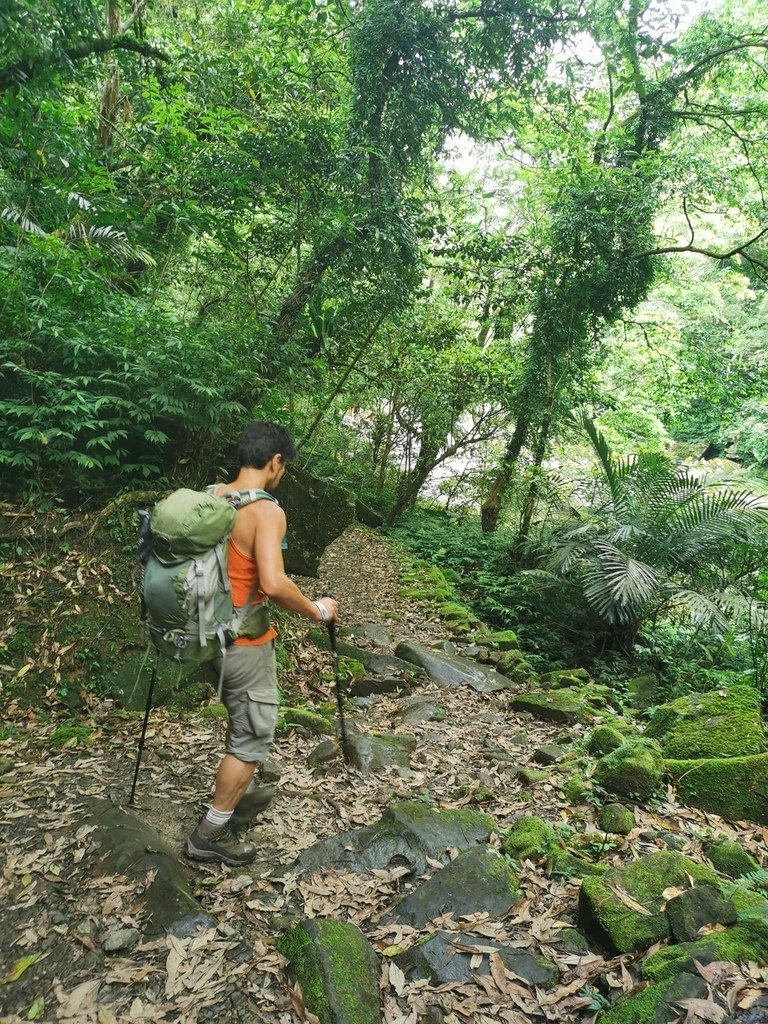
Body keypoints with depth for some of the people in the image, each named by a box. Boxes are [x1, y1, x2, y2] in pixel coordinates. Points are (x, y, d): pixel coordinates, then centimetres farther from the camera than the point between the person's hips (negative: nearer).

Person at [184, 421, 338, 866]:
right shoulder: (267, 511, -22)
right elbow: (273, 584, -32)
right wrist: (318, 610, -17)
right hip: (245, 641, -8)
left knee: (241, 718, 28)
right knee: (254, 735, 8)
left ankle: (239, 794, 46)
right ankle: (211, 834, 18)